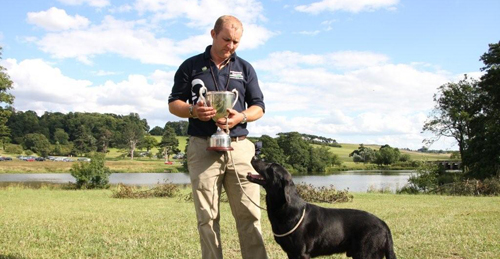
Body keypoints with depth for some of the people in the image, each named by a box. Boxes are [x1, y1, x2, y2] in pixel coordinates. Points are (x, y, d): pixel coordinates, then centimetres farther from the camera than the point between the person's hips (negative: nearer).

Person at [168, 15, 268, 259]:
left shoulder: (245, 68, 13)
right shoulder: (191, 66, 8)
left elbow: (258, 106, 12)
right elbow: (173, 103, 9)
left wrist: (241, 117, -10)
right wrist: (193, 110, -13)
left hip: (240, 146, 1)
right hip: (202, 148, -1)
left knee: (249, 214, -2)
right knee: (207, 217, 1)